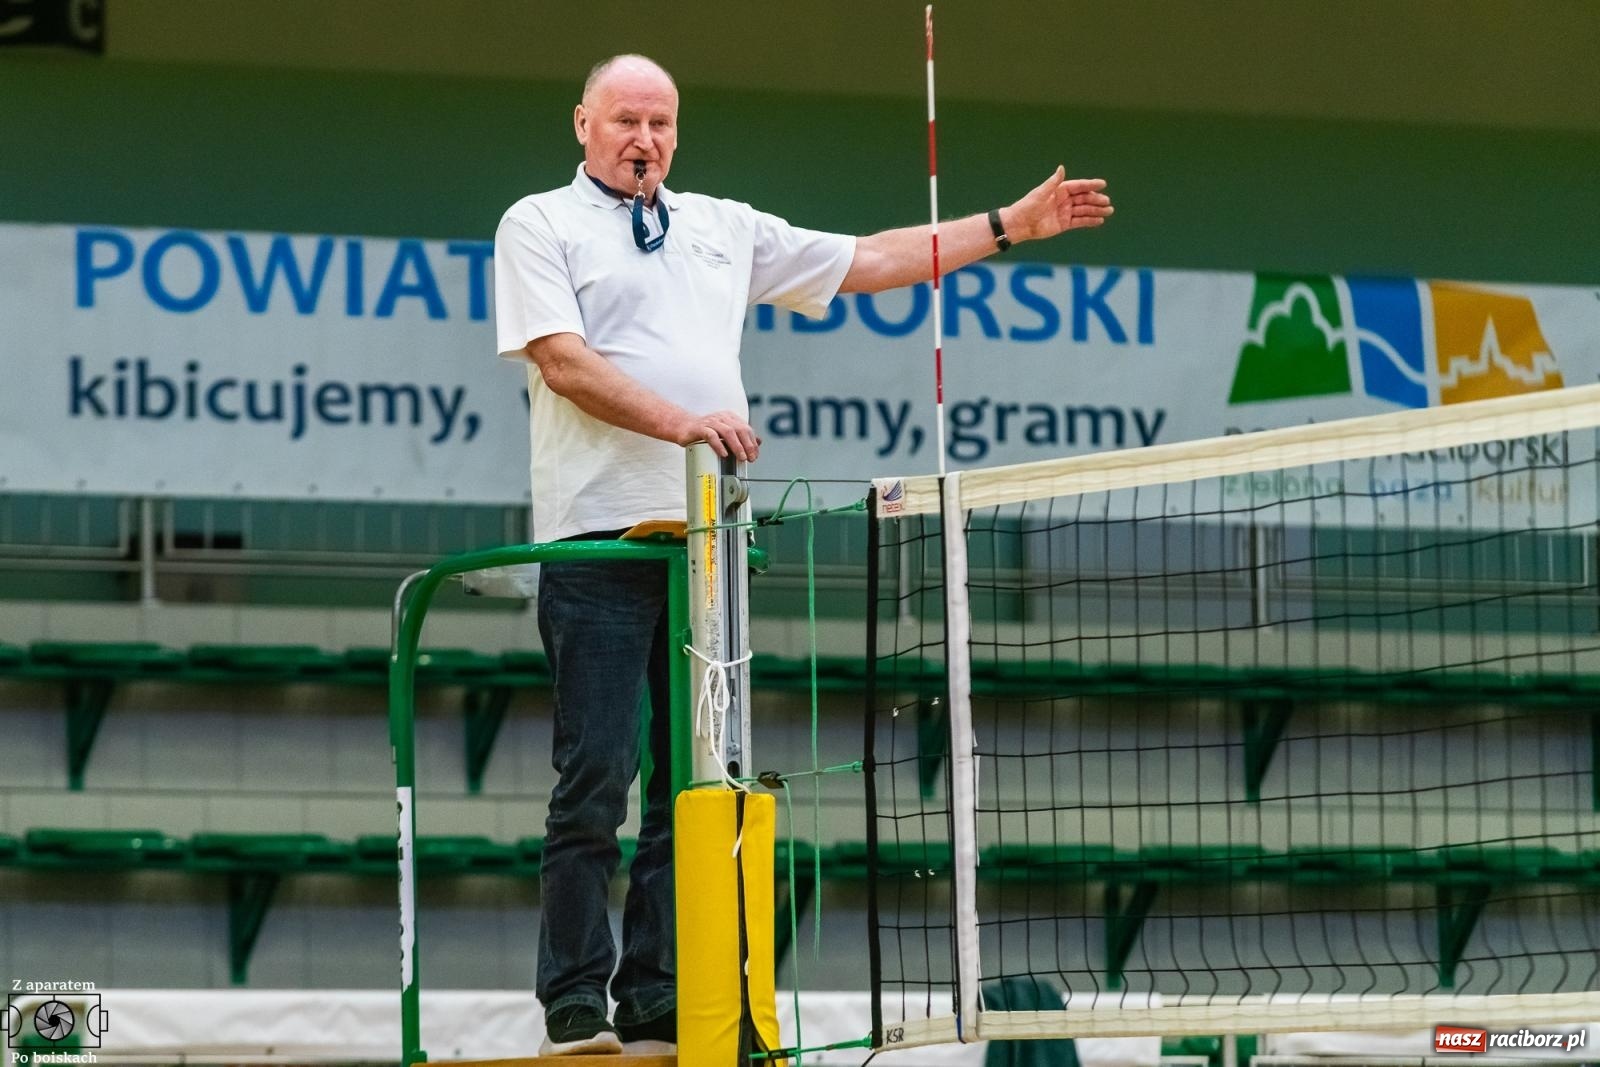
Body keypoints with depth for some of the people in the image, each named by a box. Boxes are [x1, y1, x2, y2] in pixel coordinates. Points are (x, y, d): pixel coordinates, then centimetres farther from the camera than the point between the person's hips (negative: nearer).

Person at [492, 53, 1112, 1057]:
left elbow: (866, 262, 26)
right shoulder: (541, 226, 6)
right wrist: (679, 422, -20)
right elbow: (563, 362, -8)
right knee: (596, 780, -9)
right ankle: (576, 1005, -7)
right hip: (598, 539, -6)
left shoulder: (723, 228, 22)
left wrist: (1012, 225, 24)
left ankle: (657, 1004, 4)